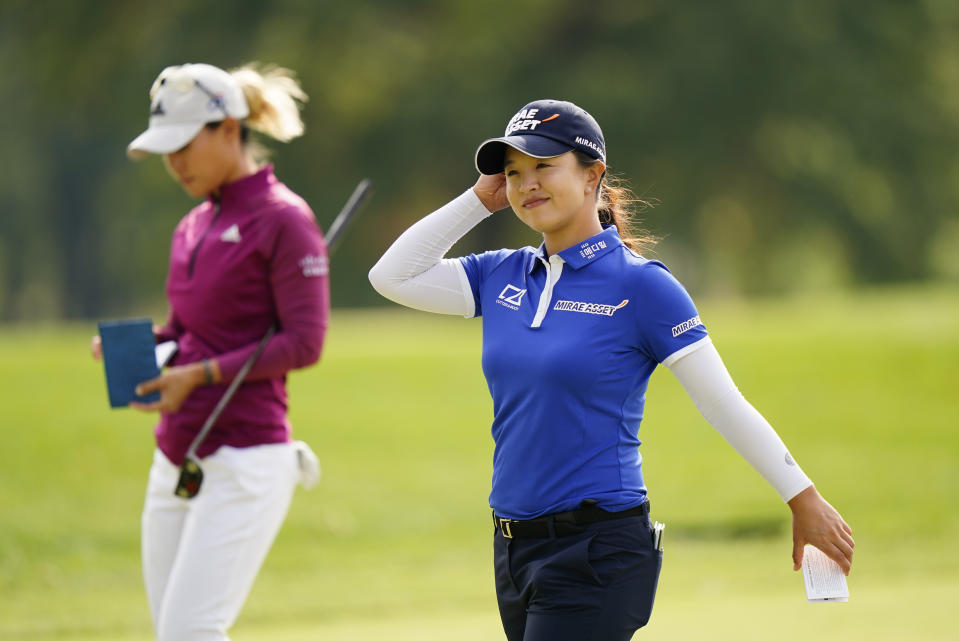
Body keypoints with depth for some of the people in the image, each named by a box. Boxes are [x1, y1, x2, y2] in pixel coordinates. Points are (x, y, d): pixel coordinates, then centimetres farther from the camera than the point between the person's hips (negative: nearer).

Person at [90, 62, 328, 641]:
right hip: (176, 462, 8)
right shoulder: (193, 228, 15)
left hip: (244, 461, -8)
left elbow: (304, 343, -14)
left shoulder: (283, 219, -9)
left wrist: (203, 373, -19)